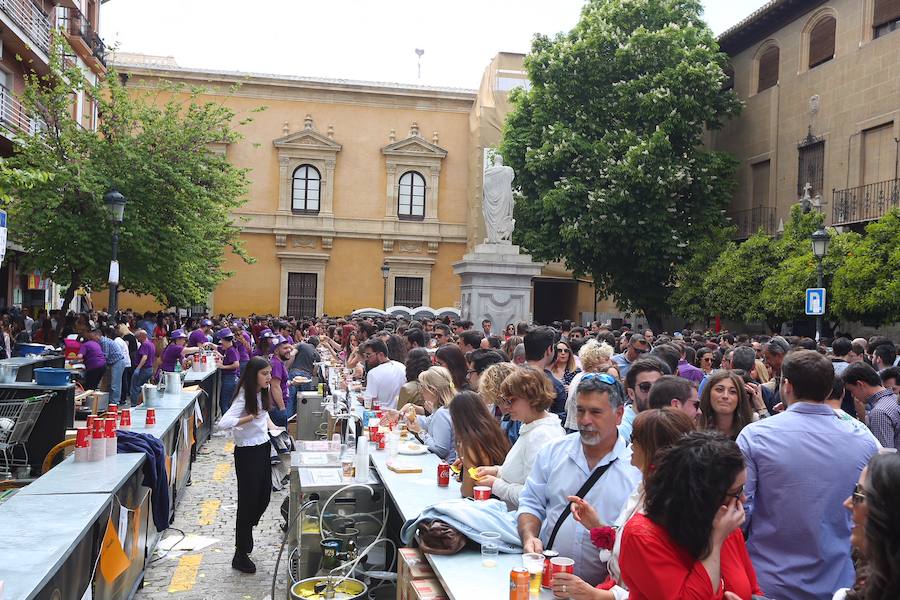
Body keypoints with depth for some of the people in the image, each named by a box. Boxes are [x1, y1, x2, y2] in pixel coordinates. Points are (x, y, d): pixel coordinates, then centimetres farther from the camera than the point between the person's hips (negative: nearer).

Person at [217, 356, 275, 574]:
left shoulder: (262, 394, 3)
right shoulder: (244, 398, -22)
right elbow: (223, 423, -34)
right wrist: (249, 418, -29)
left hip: (263, 447, 8)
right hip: (247, 452, -8)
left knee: (263, 497, 16)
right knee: (248, 501, 0)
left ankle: (245, 533, 41)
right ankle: (241, 556, 12)